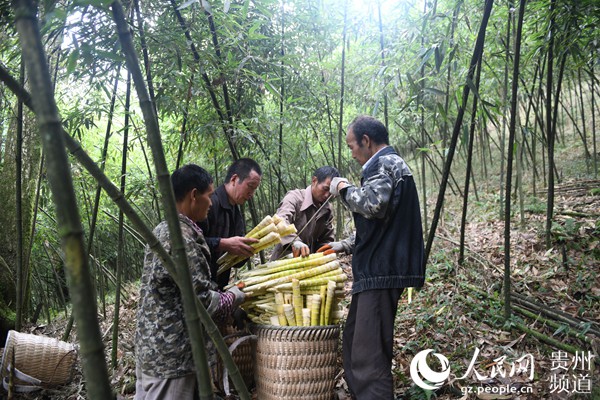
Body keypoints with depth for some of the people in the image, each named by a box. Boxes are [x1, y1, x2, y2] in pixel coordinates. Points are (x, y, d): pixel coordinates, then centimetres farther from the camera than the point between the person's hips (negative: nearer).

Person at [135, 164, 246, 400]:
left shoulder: (162, 230, 9)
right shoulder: (182, 237, -21)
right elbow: (202, 301, -20)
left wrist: (223, 292, 17)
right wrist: (235, 297, -3)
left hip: (153, 346, 9)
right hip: (171, 354, -9)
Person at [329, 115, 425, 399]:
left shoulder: (386, 162, -7)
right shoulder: (387, 165, 24)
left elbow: (373, 204, -28)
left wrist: (343, 189, -10)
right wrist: (346, 246, 28)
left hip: (381, 272, -11)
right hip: (375, 271, 11)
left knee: (368, 356, -10)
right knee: (353, 343, 17)